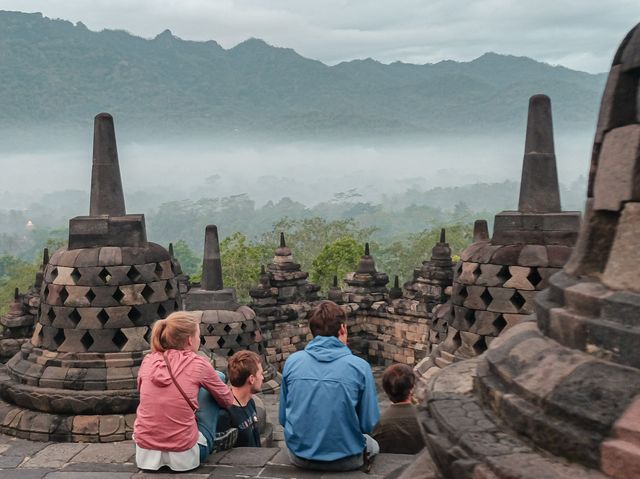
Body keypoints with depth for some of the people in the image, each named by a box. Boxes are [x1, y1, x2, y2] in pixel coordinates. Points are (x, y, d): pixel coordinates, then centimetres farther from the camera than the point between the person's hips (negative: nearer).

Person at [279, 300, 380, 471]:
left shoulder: (292, 361, -5)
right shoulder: (359, 366, -13)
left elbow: (283, 418, 3)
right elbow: (369, 424, -7)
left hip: (300, 455, 2)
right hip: (345, 459, -2)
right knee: (373, 444, 32)